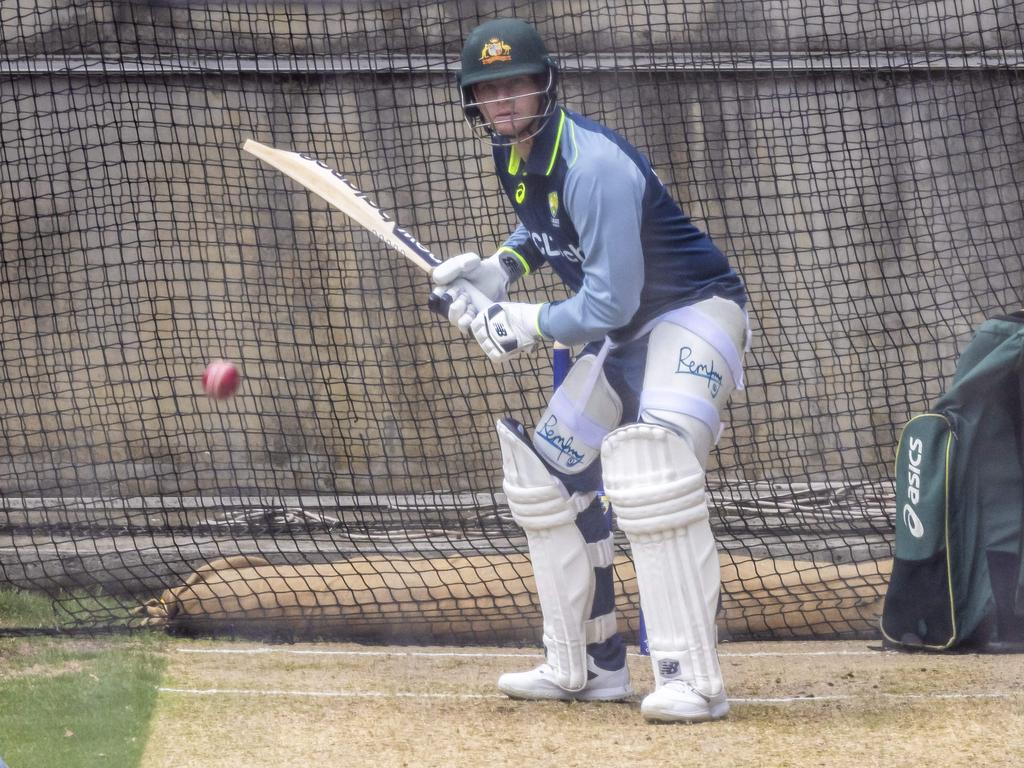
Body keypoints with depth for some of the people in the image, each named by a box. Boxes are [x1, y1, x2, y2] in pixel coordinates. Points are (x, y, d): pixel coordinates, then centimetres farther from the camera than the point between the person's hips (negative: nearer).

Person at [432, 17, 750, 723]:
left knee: (652, 466, -31)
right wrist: (502, 265, 6)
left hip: (695, 312, -10)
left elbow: (611, 301, -29)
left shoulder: (592, 164, -27)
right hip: (624, 334, 10)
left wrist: (531, 325, -16)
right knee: (548, 474, 13)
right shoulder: (513, 156, 2)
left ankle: (694, 680, -32)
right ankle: (588, 666, 24)